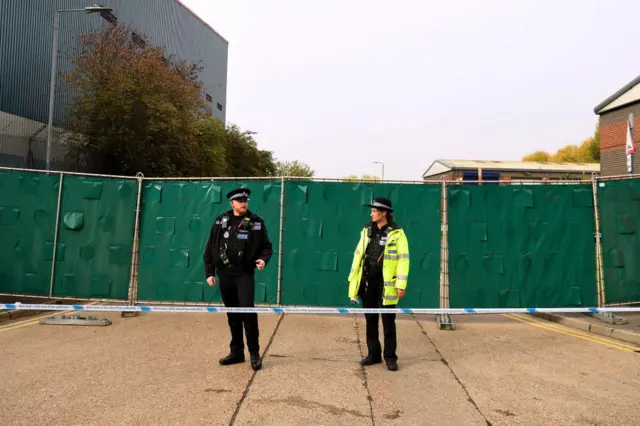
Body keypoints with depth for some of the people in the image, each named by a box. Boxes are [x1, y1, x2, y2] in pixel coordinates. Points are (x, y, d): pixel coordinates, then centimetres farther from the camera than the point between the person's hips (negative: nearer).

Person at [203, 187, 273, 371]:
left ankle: (254, 353, 1)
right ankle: (237, 352, 22)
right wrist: (209, 272, 3)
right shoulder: (220, 221, 6)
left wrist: (263, 259, -15)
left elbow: (267, 246, 6)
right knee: (232, 314, 10)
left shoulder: (256, 222, 1)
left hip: (245, 274, -3)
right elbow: (210, 249, 8)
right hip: (225, 273, 3)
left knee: (247, 310, -12)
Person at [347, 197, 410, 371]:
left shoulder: (397, 234, -7)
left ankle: (390, 357, 17)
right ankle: (374, 354, 26)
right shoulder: (367, 231, 8)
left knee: (388, 322, 5)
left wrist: (401, 285, -14)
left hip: (386, 284, -5)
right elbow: (358, 255, 11)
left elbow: (403, 260, -9)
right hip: (367, 282, 5)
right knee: (371, 320, 13)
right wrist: (353, 278, 9)